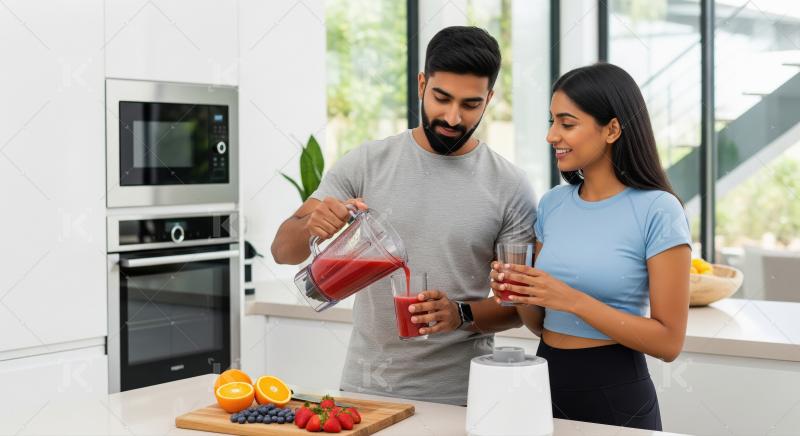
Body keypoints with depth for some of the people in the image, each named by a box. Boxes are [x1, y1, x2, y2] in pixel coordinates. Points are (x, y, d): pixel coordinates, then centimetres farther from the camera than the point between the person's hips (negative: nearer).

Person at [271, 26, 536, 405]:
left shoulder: (509, 186, -6)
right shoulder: (366, 164, -3)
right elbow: (283, 250, -4)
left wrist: (462, 314, -22)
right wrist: (311, 225, -26)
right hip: (365, 388, 1)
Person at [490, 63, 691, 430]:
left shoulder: (657, 210, -13)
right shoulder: (552, 203, 3)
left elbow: (668, 342, -15)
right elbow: (540, 323, 11)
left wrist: (572, 300, -22)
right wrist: (520, 295, -10)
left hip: (615, 397, -5)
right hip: (546, 385, 5)